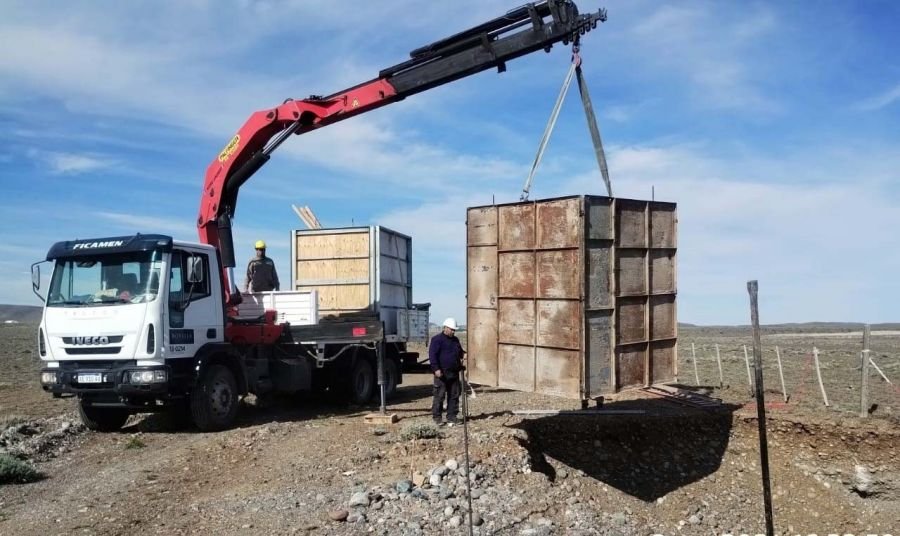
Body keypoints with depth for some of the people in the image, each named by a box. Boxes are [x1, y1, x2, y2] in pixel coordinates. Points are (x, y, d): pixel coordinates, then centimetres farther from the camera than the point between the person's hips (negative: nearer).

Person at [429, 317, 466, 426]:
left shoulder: (455, 340, 17)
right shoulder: (437, 339, -7)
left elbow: (460, 353, 30)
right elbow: (432, 355, -14)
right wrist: (436, 369, -21)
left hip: (454, 373, 7)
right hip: (442, 374, -7)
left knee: (454, 396, 8)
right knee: (439, 396, -2)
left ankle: (452, 417, 15)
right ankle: (437, 417, 6)